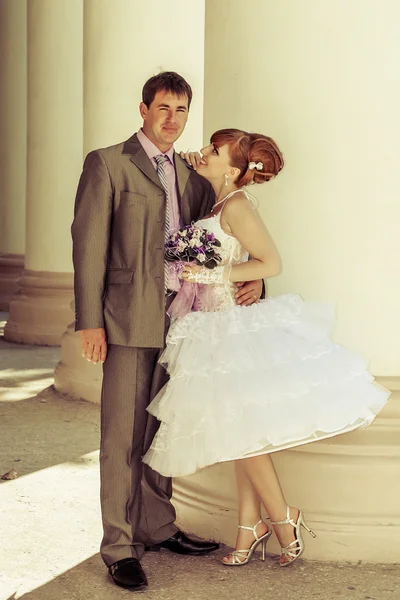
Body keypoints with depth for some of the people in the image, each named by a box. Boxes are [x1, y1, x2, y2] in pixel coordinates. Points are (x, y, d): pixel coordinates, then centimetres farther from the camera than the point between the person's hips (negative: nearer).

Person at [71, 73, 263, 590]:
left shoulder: (191, 176, 16)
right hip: (130, 317, -5)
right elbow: (88, 243, -5)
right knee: (123, 435, -3)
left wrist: (252, 278, 1)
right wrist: (90, 321, -12)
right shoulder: (107, 163, 0)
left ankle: (157, 527, 25)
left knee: (162, 430, 12)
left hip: (179, 316, 6)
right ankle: (120, 547, 4)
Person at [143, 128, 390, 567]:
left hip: (238, 326, -9)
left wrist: (215, 275, -19)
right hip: (218, 327, 9)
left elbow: (271, 263, -16)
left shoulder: (236, 205, -14)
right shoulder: (217, 204, 11)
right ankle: (250, 529, 16)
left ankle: (282, 517, 10)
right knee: (237, 429, 10)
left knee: (240, 428, -5)